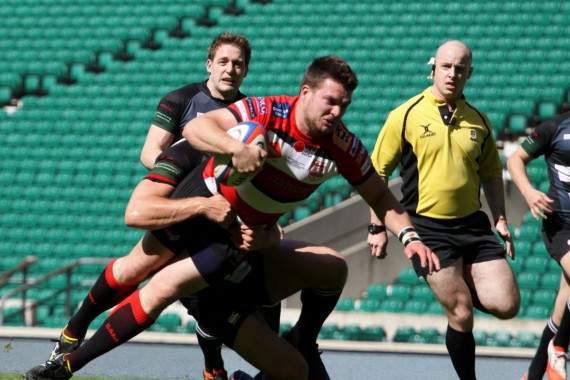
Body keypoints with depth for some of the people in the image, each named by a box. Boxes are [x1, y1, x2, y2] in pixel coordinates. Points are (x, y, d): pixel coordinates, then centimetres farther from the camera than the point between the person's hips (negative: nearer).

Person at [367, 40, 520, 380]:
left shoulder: (478, 120, 8)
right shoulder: (405, 116, -3)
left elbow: (491, 173, 21)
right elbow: (377, 173, 1)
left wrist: (501, 218, 11)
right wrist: (377, 227, -2)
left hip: (473, 224, 4)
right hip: (428, 229, -4)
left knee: (506, 305, -6)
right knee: (461, 314, -8)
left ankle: (464, 287, 25)